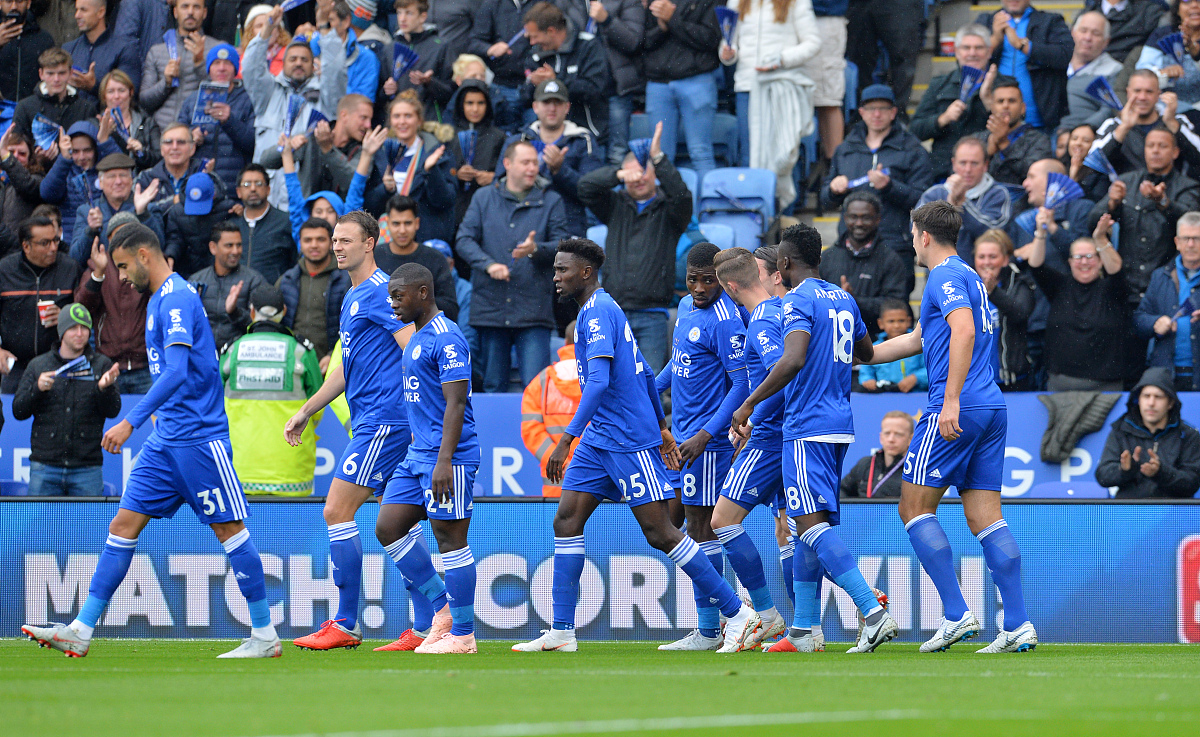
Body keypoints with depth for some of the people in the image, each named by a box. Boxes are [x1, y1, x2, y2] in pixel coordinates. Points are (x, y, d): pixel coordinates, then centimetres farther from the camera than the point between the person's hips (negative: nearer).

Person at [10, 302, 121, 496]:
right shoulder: (38, 366, 9)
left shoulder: (101, 365, 7)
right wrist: (37, 388, -13)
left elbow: (112, 411, -2)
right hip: (45, 468, 1)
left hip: (87, 469, -1)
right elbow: (18, 412, 6)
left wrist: (105, 387, -23)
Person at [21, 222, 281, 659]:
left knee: (229, 528, -3)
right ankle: (81, 632, -1)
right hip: (166, 441, 10)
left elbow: (176, 372, -25)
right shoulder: (159, 299, 16)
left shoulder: (176, 298, -14)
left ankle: (265, 636, 3)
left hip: (197, 438, -10)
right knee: (124, 524, 2)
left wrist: (131, 422, -27)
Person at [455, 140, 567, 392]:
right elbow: (465, 240, 4)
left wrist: (536, 249, -20)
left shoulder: (551, 202, 8)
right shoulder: (484, 198, 12)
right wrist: (489, 264, -14)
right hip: (491, 309, 2)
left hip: (533, 312, -2)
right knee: (493, 387, 7)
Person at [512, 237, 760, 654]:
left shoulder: (597, 313, -15)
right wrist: (662, 426, 30)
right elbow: (643, 372, 24)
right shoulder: (601, 311, 17)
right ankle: (561, 632, 0)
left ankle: (738, 614, -2)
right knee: (566, 521, 2)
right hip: (600, 440, 10)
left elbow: (599, 381, -27)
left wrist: (567, 439, -30)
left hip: (630, 442, -10)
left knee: (659, 532, -8)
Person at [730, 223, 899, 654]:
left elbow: (793, 360, -25)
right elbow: (865, 352, 31)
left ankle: (874, 612, -28)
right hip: (840, 424, 9)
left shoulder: (798, 301, -11)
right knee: (811, 527, 13)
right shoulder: (844, 300, 16)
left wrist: (748, 405, -21)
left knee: (812, 525, -15)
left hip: (807, 429, -9)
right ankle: (802, 630, 14)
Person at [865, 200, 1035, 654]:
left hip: (958, 410, -9)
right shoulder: (970, 278, 24)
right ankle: (1017, 625, -5)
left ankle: (956, 615, -11)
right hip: (992, 408, 9)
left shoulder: (945, 277, -6)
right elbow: (916, 341, 34)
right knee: (984, 518, 4)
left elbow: (964, 330, -23)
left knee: (914, 507, -1)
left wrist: (952, 400, -28)